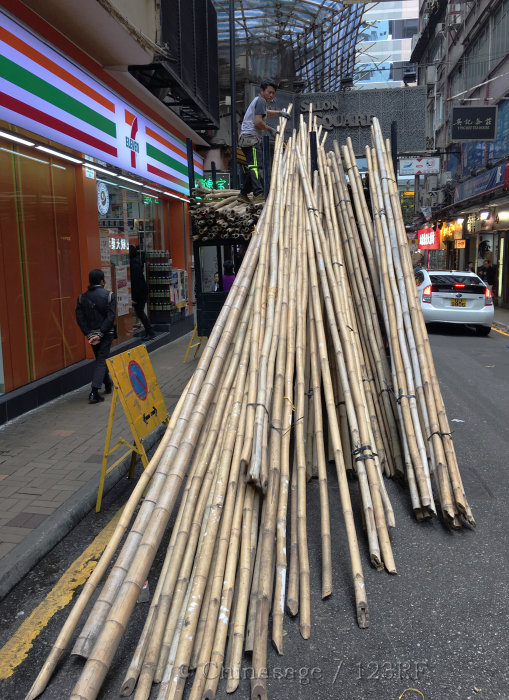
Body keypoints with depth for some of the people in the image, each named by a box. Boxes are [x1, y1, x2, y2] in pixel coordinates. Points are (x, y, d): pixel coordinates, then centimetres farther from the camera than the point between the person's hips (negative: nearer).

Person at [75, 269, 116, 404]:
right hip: (106, 334, -4)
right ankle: (94, 392, -13)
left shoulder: (82, 297, 1)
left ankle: (108, 385, 37)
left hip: (92, 334, 4)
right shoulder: (109, 295, -7)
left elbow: (80, 318, -6)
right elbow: (110, 317, -15)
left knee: (100, 358, 21)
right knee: (101, 360, -1)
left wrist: (89, 334, -7)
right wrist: (100, 334, -16)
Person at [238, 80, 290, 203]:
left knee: (253, 167, 14)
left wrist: (279, 112, 42)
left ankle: (243, 194, 17)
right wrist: (270, 129, -5)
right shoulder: (261, 100, -5)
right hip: (251, 137, -11)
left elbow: (265, 112, 50)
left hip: (246, 138, 11)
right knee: (256, 166, -20)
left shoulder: (257, 101, 28)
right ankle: (259, 194, -31)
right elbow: (258, 121, -17)